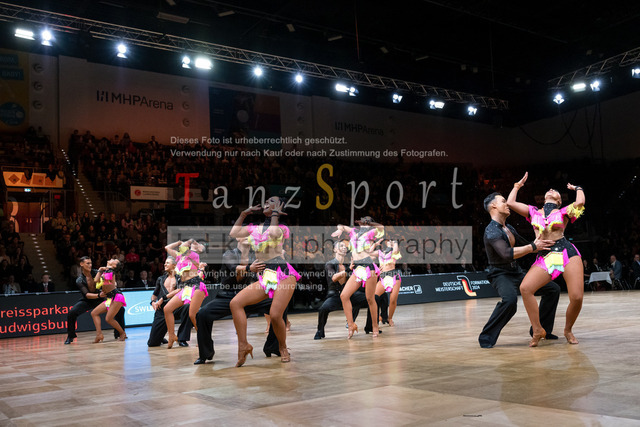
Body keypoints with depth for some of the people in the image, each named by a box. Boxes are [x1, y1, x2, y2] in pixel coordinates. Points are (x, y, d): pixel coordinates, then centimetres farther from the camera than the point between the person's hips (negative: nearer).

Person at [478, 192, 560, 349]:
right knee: (510, 299, -39)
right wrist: (533, 247, -28)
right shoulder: (491, 231, -19)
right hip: (501, 275, -9)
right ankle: (487, 338, -23)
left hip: (517, 272, 9)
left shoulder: (509, 229, 11)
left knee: (553, 289, 9)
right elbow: (507, 254, -32)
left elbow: (524, 245, 27)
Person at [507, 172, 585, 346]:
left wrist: (577, 188, 14)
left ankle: (568, 330, 13)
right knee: (525, 288, -22)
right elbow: (510, 203, 14)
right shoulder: (534, 212, 20)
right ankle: (537, 330, -11)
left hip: (567, 253, -2)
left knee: (577, 297, -15)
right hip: (544, 257, 2)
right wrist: (518, 185, 27)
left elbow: (580, 202, -7)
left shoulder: (564, 212, 13)